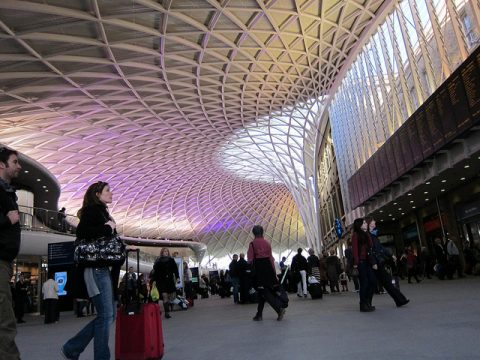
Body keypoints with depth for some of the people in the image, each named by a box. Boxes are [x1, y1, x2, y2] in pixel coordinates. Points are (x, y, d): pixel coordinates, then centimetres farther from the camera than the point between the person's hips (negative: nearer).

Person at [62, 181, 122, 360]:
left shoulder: (101, 212, 21)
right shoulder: (92, 210, -6)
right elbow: (81, 231, -23)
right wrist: (108, 228, -14)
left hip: (103, 268, 10)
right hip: (96, 268, -10)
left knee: (108, 314, 11)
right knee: (106, 315, -7)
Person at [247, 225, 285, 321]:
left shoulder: (252, 244, -7)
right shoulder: (267, 243, 5)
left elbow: (250, 259, -10)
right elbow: (271, 258, 5)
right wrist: (274, 272, 9)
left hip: (258, 269, -5)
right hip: (268, 268, 5)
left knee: (264, 292, -1)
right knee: (261, 292, 14)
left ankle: (279, 308, -16)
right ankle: (259, 315, 21)